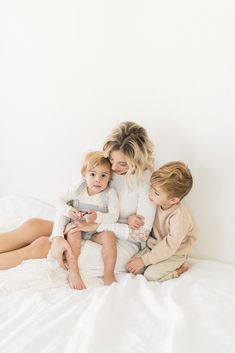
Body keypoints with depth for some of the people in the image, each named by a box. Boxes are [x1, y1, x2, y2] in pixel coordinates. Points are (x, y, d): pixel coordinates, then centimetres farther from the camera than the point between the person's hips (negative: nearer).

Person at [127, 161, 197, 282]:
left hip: (174, 253, -6)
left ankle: (180, 268, 0)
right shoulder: (156, 203, -10)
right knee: (131, 268, -9)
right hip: (153, 247, 6)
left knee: (151, 274, -21)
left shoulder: (179, 217, -29)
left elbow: (169, 246, -27)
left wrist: (144, 260, -25)